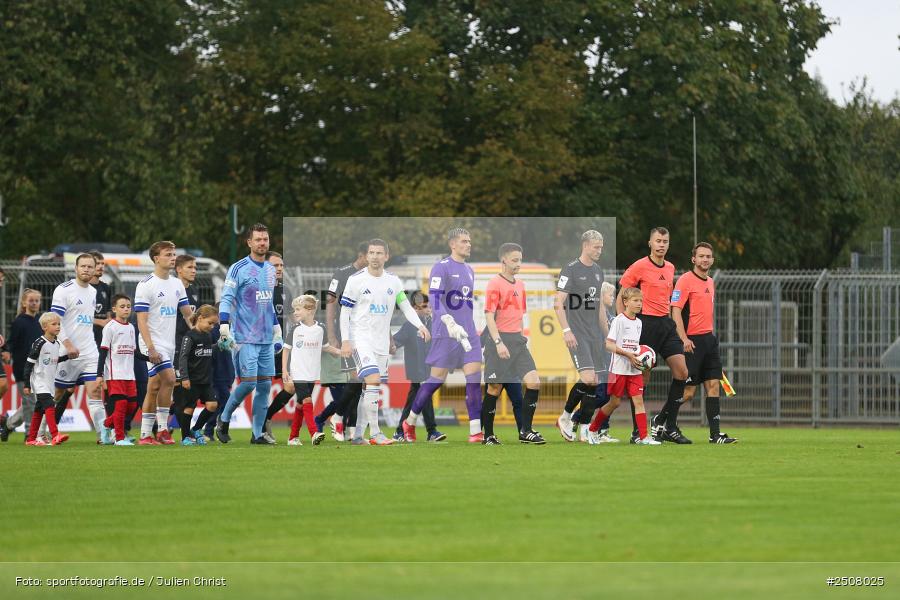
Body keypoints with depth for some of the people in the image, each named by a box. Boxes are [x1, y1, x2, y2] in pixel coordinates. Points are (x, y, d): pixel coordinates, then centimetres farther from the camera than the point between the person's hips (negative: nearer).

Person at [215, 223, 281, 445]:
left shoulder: (270, 269, 15)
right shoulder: (239, 269, -7)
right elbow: (226, 299, -11)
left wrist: (277, 331, 25)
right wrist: (224, 328, -22)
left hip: (266, 339, 7)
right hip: (245, 338, -7)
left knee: (265, 385, 3)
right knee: (248, 383, -11)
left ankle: (257, 434, 8)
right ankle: (224, 420, 10)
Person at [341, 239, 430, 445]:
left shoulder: (393, 281, 8)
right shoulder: (356, 280, -6)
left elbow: (406, 306, 9)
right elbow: (345, 312, -3)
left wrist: (420, 325, -9)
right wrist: (345, 341, -11)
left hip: (382, 343, 5)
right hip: (361, 339, -5)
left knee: (370, 389, 7)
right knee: (373, 380, -20)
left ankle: (358, 435, 16)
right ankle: (375, 434, -19)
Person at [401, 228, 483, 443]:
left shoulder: (469, 270, 18)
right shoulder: (442, 267, -7)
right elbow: (434, 297, -19)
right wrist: (449, 322, -33)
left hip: (468, 333, 6)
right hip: (445, 334, -6)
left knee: (474, 379, -7)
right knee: (436, 380, -2)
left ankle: (475, 432, -11)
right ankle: (409, 423, 16)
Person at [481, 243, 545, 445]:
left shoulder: (520, 285, 15)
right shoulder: (495, 283, -9)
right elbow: (489, 315, -15)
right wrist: (498, 343, -23)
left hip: (517, 339, 7)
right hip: (500, 340, -7)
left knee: (534, 382, -7)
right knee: (495, 388, 0)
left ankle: (526, 431, -1)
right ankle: (488, 435, 11)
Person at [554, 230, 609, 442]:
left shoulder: (598, 271, 15)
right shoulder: (570, 270, -8)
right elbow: (558, 304, -11)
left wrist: (606, 334, 21)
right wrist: (566, 331, -19)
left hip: (594, 335, 7)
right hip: (577, 335, -7)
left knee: (594, 384, 2)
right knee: (588, 379, -18)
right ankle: (566, 418, -1)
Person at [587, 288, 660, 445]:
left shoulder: (638, 322, 11)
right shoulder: (619, 320, -9)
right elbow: (608, 345, -14)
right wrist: (628, 354, -22)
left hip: (634, 370, 5)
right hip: (619, 369, -5)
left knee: (638, 400, -5)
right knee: (614, 402, 3)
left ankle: (644, 436, -10)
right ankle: (592, 430, 20)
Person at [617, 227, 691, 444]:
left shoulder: (670, 268, 13)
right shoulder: (639, 267, -6)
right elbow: (620, 299, -4)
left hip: (666, 323, 7)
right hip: (646, 324, -7)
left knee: (681, 372, -2)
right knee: (643, 377, -4)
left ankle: (664, 422, 10)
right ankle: (637, 432, 3)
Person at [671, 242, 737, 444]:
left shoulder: (710, 282, 16)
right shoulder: (685, 280, -9)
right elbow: (676, 311, -14)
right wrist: (684, 339, -22)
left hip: (709, 339, 8)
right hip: (692, 341, -8)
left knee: (713, 385, 1)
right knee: (688, 391, -6)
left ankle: (715, 434, 1)